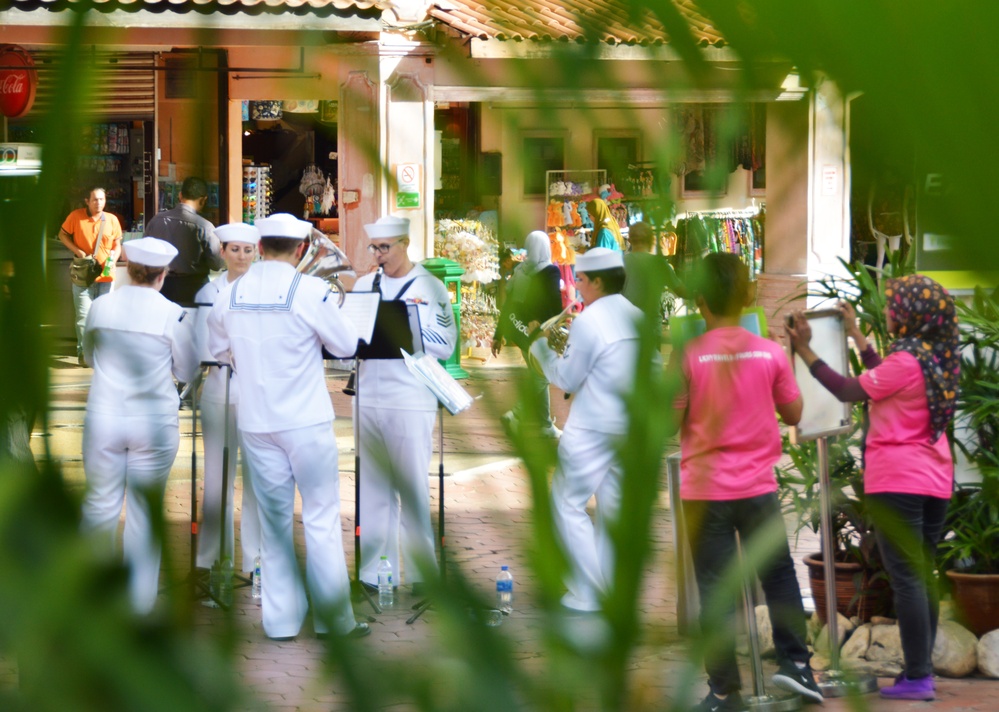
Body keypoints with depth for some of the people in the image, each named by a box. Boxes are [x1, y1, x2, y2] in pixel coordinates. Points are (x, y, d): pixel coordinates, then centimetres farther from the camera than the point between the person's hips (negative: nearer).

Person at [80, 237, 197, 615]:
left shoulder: (100, 307, -2)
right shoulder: (172, 315, -10)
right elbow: (187, 371, 2)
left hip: (104, 419, 2)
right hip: (155, 424, -2)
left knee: (100, 503, 12)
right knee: (145, 512, 7)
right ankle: (140, 599, 13)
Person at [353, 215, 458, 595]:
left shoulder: (430, 288, 0)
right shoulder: (364, 285, 14)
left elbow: (445, 345, -8)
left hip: (411, 402, -4)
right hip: (368, 399, 4)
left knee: (413, 491, -3)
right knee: (373, 489, 7)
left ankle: (422, 574, 2)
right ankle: (374, 572, 12)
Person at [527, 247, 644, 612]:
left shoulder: (588, 321, -15)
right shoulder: (639, 318, 8)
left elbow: (566, 378, -7)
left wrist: (539, 346, 5)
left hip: (592, 430, -7)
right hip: (632, 428, 7)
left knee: (568, 503, 2)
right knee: (614, 506, 13)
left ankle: (587, 593, -1)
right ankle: (612, 591, 15)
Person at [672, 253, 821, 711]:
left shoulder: (688, 356, -11)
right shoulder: (770, 352, -3)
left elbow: (670, 422, -7)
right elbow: (793, 413, 6)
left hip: (704, 488, -2)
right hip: (757, 485, 2)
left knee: (715, 588, 3)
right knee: (778, 573, 20)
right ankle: (794, 661, 12)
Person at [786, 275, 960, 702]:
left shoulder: (905, 362, -18)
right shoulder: (936, 359, 7)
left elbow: (849, 391, -11)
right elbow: (882, 380, 20)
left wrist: (806, 351, -5)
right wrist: (856, 335, 30)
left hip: (898, 482, -8)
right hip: (934, 480, 8)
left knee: (906, 579, -7)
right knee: (923, 577, 12)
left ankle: (916, 678, -8)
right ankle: (922, 669, 15)